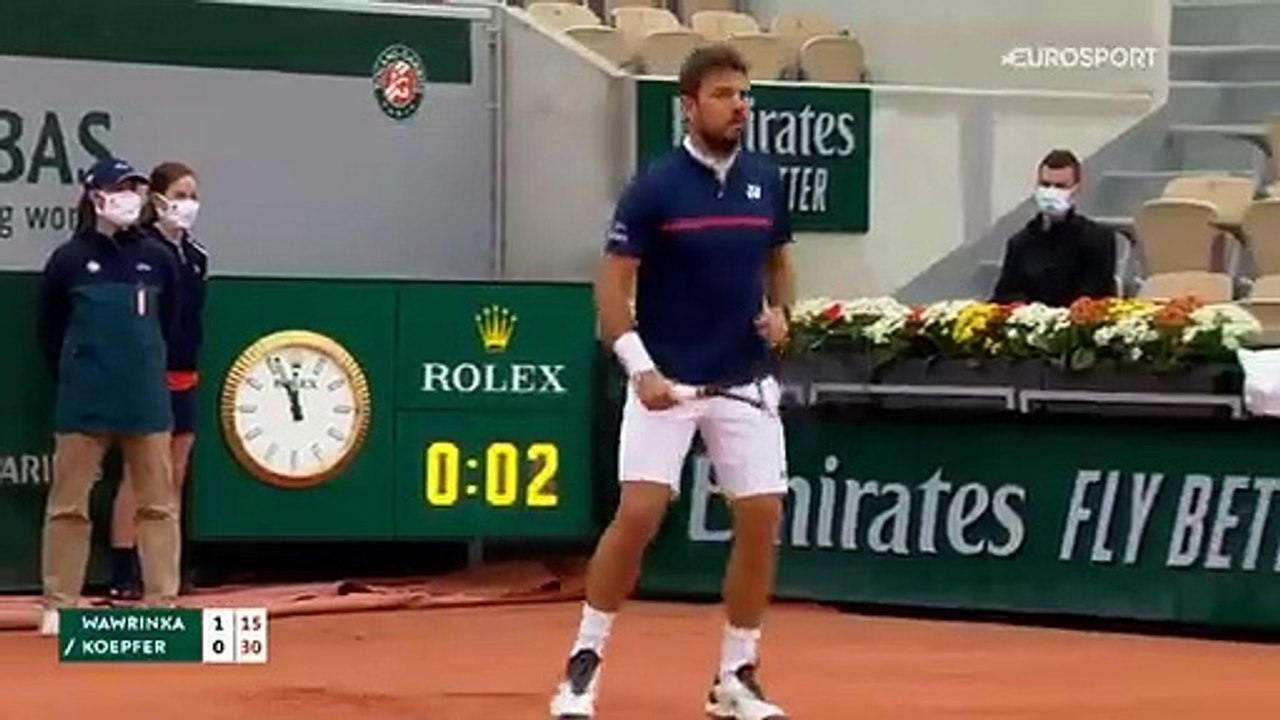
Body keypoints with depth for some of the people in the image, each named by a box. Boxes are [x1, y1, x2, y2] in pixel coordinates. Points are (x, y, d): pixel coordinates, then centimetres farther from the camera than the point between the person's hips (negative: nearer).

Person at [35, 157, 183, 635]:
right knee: (68, 504, 3)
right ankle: (58, 606, 8)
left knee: (157, 503, 4)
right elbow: (48, 330, 7)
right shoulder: (69, 259, -3)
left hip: (146, 400, 2)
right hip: (83, 403, -2)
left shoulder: (157, 259, 3)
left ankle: (163, 602, 10)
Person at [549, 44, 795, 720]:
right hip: (667, 381, -4)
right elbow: (612, 283, -9)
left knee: (761, 518, -2)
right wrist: (640, 367, -20)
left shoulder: (766, 182, 4)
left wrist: (779, 310, -2)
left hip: (745, 383, 4)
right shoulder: (654, 187, -10)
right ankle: (585, 660, 2)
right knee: (638, 514, -13)